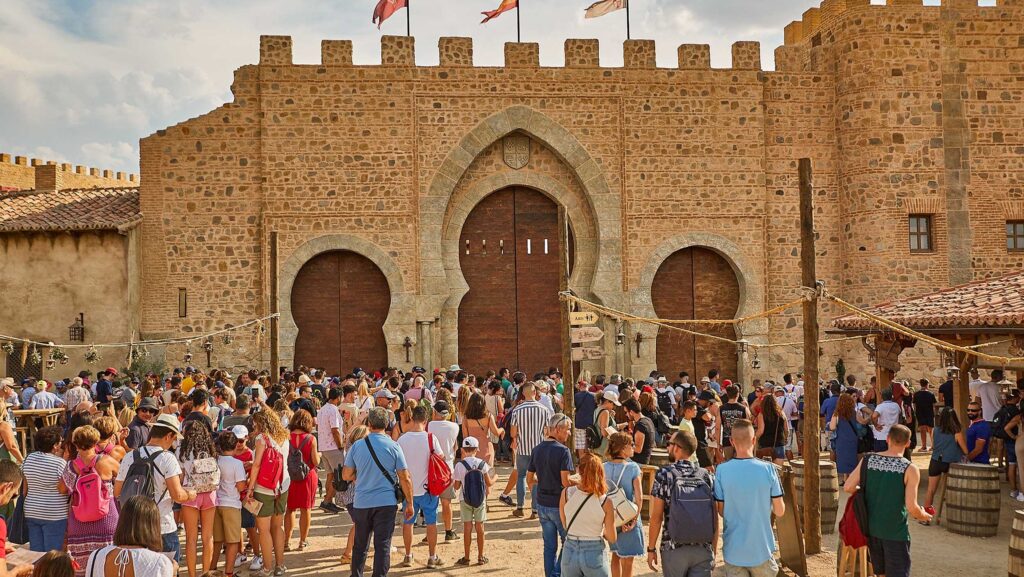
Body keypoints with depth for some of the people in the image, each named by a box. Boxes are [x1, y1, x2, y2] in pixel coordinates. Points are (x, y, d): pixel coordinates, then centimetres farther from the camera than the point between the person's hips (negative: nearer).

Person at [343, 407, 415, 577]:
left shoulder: (356, 446, -1)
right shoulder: (393, 447, -6)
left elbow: (346, 475, 4)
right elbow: (405, 478, -6)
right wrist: (409, 504, 3)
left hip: (361, 503, 2)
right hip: (386, 502, -2)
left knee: (360, 546, 17)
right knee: (383, 546, 2)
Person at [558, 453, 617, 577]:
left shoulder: (566, 493, -9)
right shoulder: (605, 502, -14)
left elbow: (565, 525, 5)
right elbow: (612, 539, -5)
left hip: (570, 552, 2)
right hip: (594, 553, -2)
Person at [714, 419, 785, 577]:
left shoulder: (722, 471, -12)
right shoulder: (768, 469, -12)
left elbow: (721, 512, -4)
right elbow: (780, 511, -6)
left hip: (733, 551, 0)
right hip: (762, 550, 0)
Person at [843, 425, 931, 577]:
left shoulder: (867, 460, -2)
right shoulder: (910, 469, -13)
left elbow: (848, 487, -2)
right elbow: (911, 508, -16)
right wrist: (923, 516, 5)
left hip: (872, 527, 5)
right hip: (895, 531, -5)